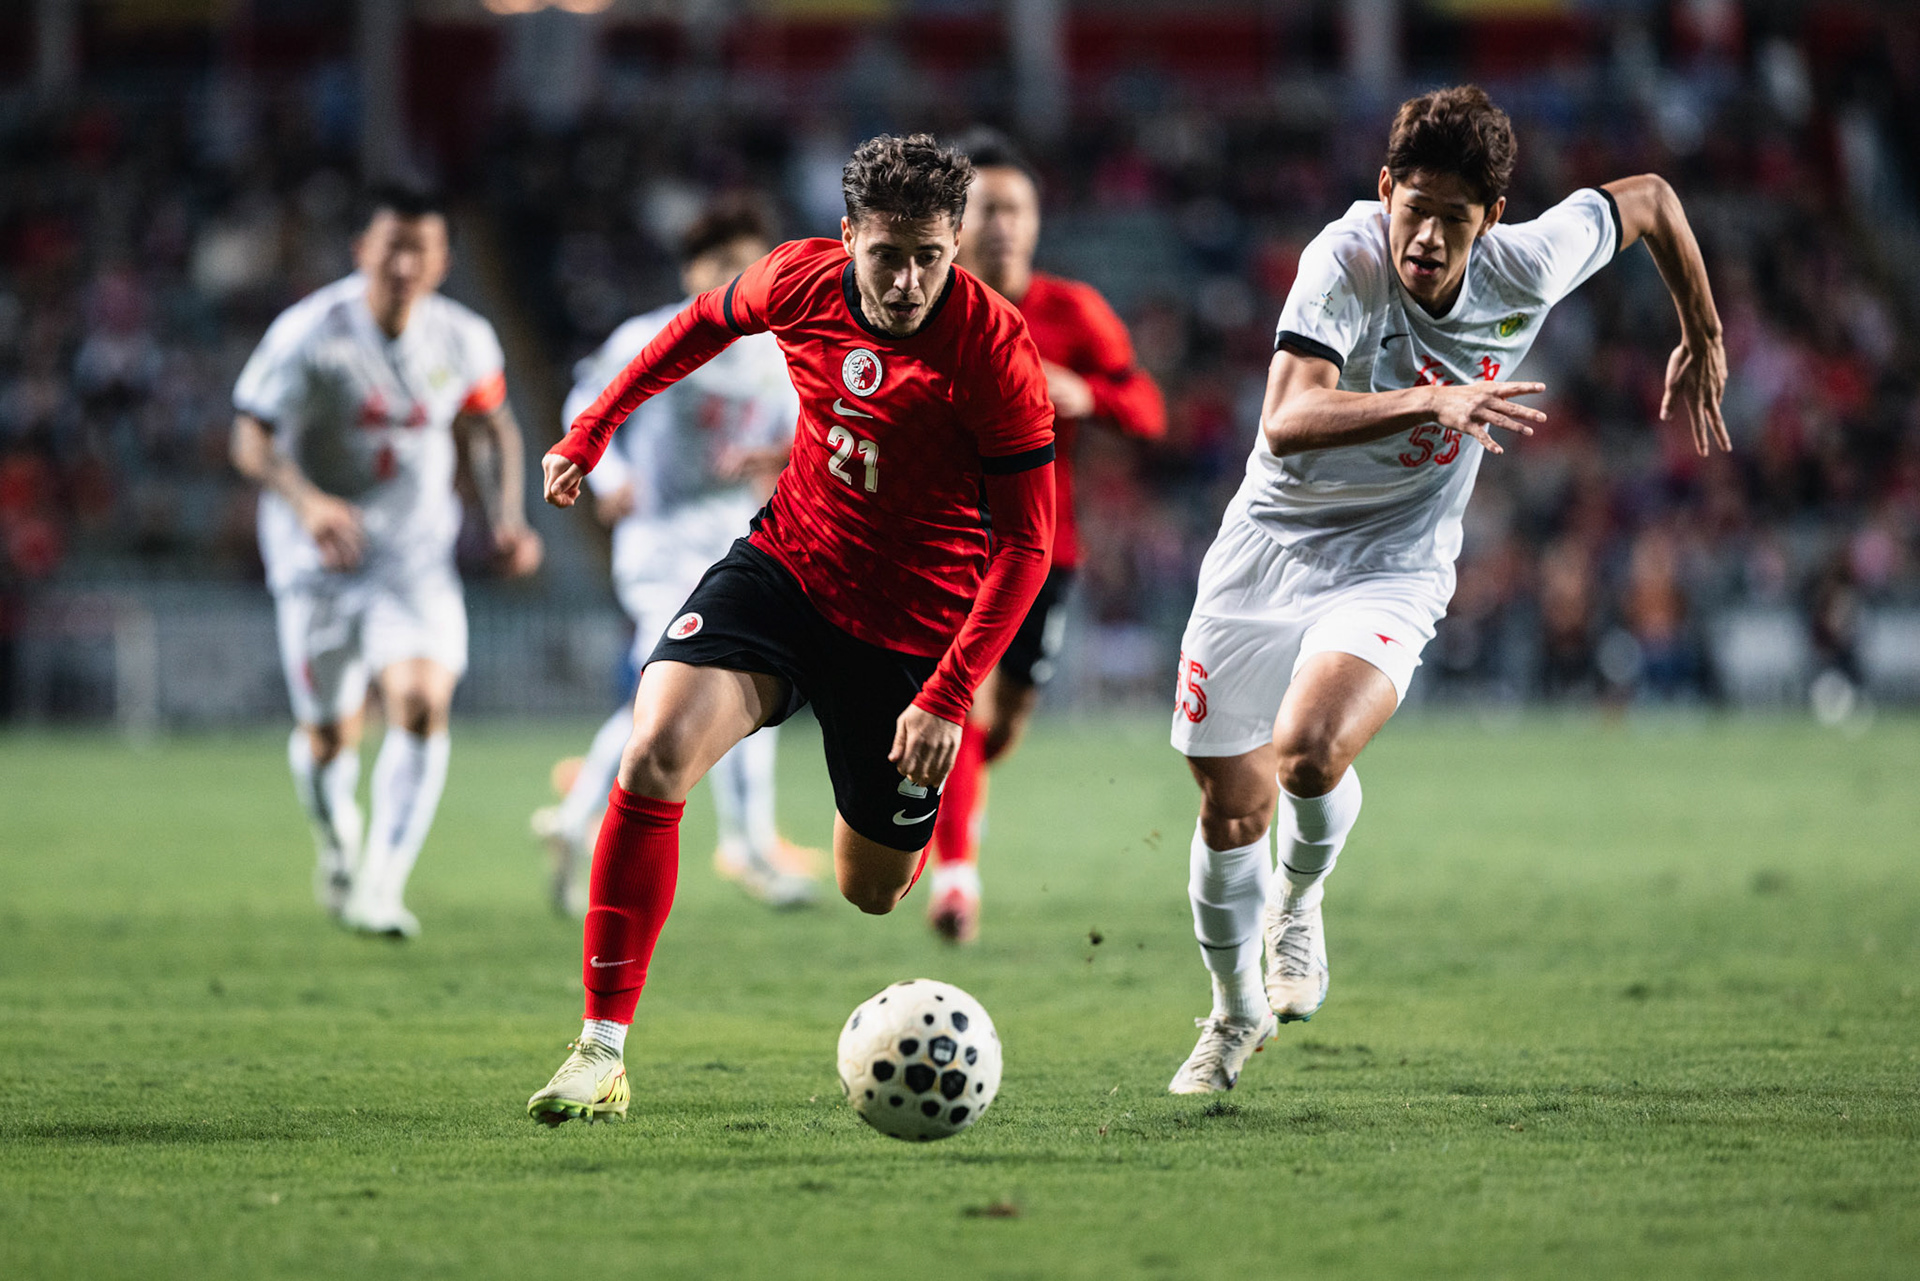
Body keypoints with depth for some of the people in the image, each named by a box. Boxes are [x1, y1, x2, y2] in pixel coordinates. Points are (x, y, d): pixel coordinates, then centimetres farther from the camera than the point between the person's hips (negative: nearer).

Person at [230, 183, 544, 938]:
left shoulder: (463, 340, -3)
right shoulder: (308, 335, -15)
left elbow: (491, 426, 15)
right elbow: (251, 439, -18)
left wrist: (506, 516, 1)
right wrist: (307, 502, -36)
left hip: (418, 558, 2)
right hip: (319, 560, -2)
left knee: (423, 703, -20)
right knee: (329, 735, 5)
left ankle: (382, 887, -17)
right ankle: (337, 846, 39)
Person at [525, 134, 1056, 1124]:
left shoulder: (993, 352, -22)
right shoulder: (802, 280, -10)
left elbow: (1025, 541, -17)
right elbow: (707, 322, 14)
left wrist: (949, 694, -24)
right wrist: (592, 429, 21)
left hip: (909, 627, -2)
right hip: (784, 565, 3)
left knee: (871, 892, 9)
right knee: (654, 755, -23)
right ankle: (602, 1051, -18)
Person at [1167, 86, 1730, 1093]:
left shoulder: (1527, 268, -15)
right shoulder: (1347, 259, -24)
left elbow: (1648, 200, 6)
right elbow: (1286, 422, -37)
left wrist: (1702, 346, 17)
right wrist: (1431, 405, -49)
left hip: (1394, 564, 0)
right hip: (1271, 543, 0)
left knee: (1309, 753, -27)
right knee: (1230, 811, 4)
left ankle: (1299, 897, 9)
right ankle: (1236, 1010, 33)